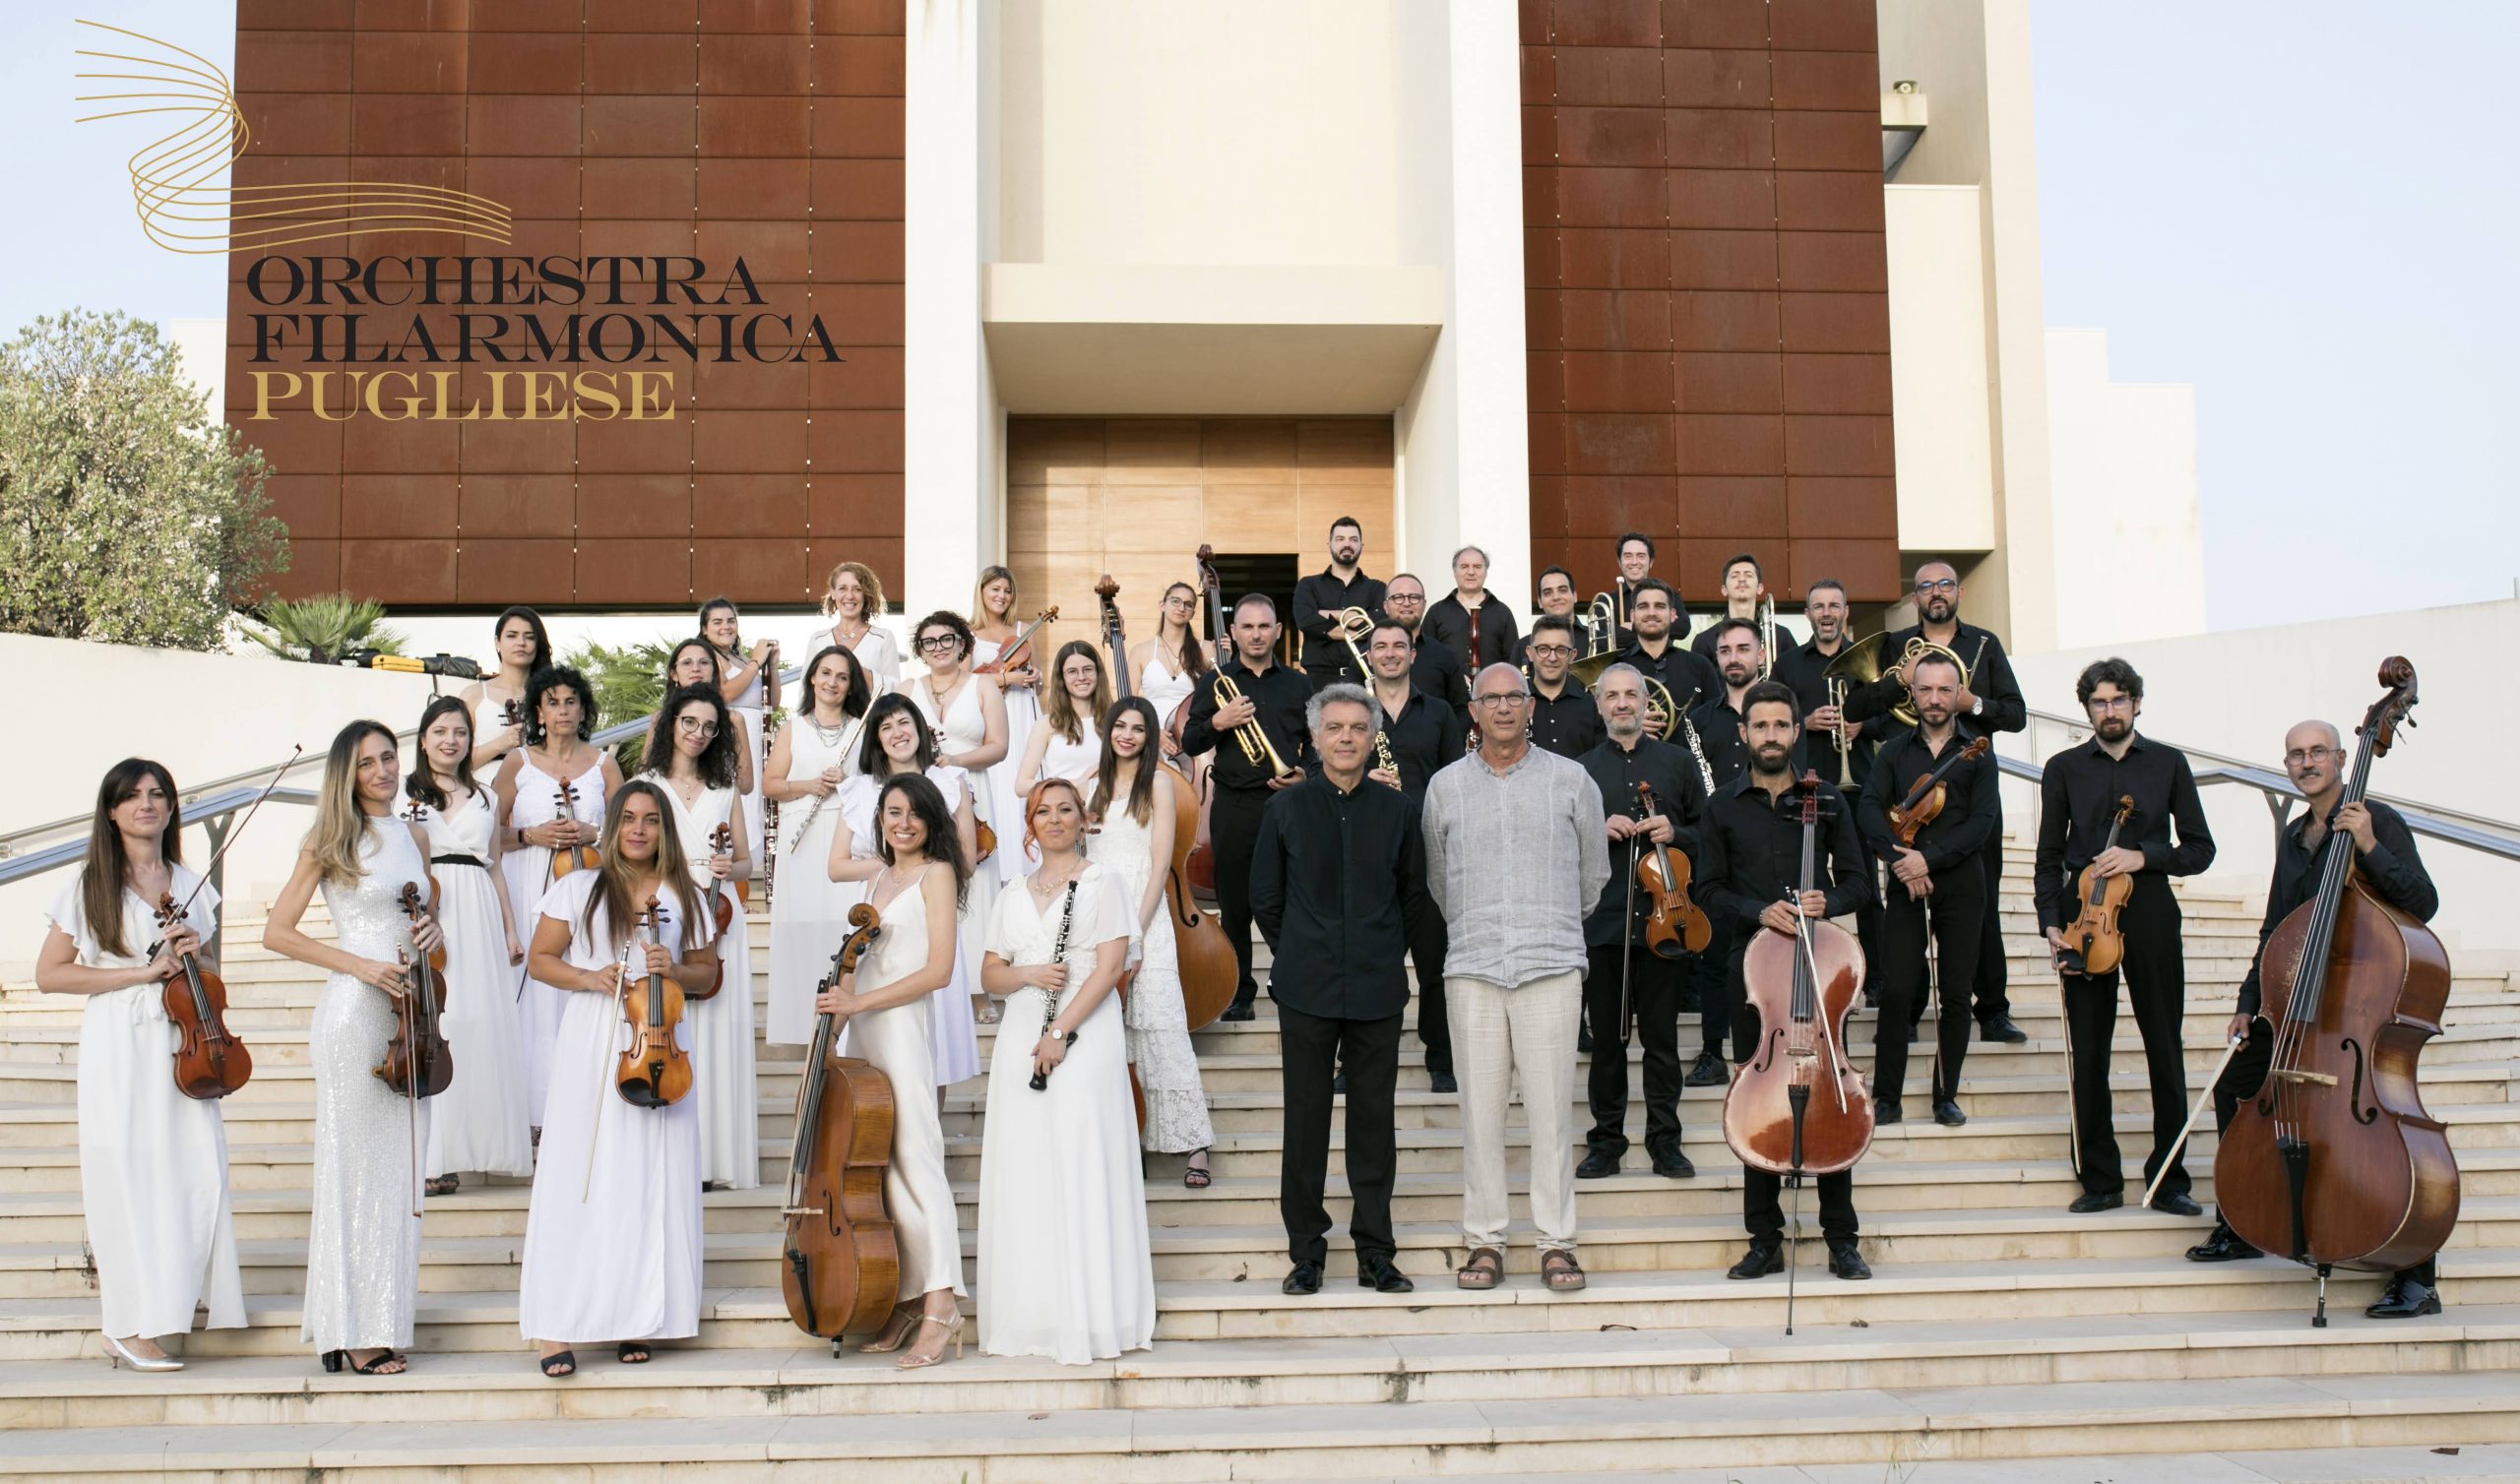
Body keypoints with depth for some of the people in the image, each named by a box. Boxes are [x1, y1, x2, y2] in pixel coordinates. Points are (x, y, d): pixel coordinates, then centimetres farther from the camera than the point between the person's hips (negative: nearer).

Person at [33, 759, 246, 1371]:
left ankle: (174, 1292, 16)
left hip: (181, 1044, 4)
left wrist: (195, 956, -1)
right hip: (118, 1048, -4)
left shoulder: (191, 886, 13)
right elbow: (49, 974, -4)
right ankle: (127, 1326, 2)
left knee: (200, 1172, -4)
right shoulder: (89, 886, 1)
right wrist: (141, 972, -11)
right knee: (127, 1176, -5)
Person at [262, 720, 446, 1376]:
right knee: (357, 1168, -4)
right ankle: (352, 1331, 1)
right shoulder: (331, 841, -1)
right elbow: (277, 932, -4)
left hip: (407, 1013, 6)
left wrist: (432, 934, 3)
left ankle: (383, 1320, 14)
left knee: (399, 1169, 7)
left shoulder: (414, 836, 14)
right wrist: (361, 965, -13)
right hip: (355, 1011, -6)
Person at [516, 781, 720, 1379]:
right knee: (579, 1177, -5)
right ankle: (554, 1326, -2)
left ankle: (636, 1319, 10)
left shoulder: (685, 898, 11)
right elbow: (540, 959, 8)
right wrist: (586, 977, -10)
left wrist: (674, 971, -5)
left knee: (653, 1179, 1)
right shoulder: (579, 888, 6)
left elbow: (706, 972, 16)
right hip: (591, 1044, -2)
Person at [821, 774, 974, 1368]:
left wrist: (858, 1002, -13)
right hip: (861, 1032, 7)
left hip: (901, 1027, -7)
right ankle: (904, 1301, 6)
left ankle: (940, 1306, -17)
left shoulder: (937, 874, -1)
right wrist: (839, 999, 1)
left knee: (912, 1155, -14)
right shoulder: (881, 879, 21)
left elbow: (939, 970, -10)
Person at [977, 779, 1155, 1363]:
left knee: (1085, 1177, -8)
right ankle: (1029, 1318, 8)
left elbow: (1110, 966, -6)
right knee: (1024, 1178, 2)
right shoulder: (1012, 896, 18)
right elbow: (990, 974, 16)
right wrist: (1028, 973, -7)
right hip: (1020, 1044, 5)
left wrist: (1061, 1033, -14)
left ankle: (1092, 1319, -4)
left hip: (1086, 1043, -5)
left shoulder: (1103, 883, 4)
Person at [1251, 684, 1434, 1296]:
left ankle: (1375, 1253, 14)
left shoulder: (1398, 810, 4)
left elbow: (1416, 897, 13)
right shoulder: (1286, 809, 2)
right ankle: (1306, 1253, 12)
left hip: (1378, 991, 1)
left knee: (1374, 1122, 5)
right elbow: (1265, 896, 9)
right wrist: (1299, 956, 9)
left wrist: (1384, 953, 10)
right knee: (1305, 1122, 3)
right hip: (1307, 990, -1)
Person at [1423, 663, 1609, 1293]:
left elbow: (1594, 872, 16)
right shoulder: (1445, 785, 9)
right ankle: (1484, 1241, 9)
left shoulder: (1570, 780, 7)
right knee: (1480, 1109, 1)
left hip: (1551, 964, -1)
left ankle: (1557, 1242, 6)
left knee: (1551, 1108, -2)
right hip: (1472, 967, 1)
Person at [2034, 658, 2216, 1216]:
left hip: (2149, 910, -1)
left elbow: (2199, 848, 7)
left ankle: (2169, 1180, 9)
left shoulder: (2168, 763, 8)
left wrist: (2143, 857, -10)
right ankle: (2100, 1181, 10)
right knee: (2087, 1054, 1)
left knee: (2166, 1049, 0)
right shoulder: (2064, 769, 10)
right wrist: (2050, 922, -3)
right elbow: (2049, 856, 10)